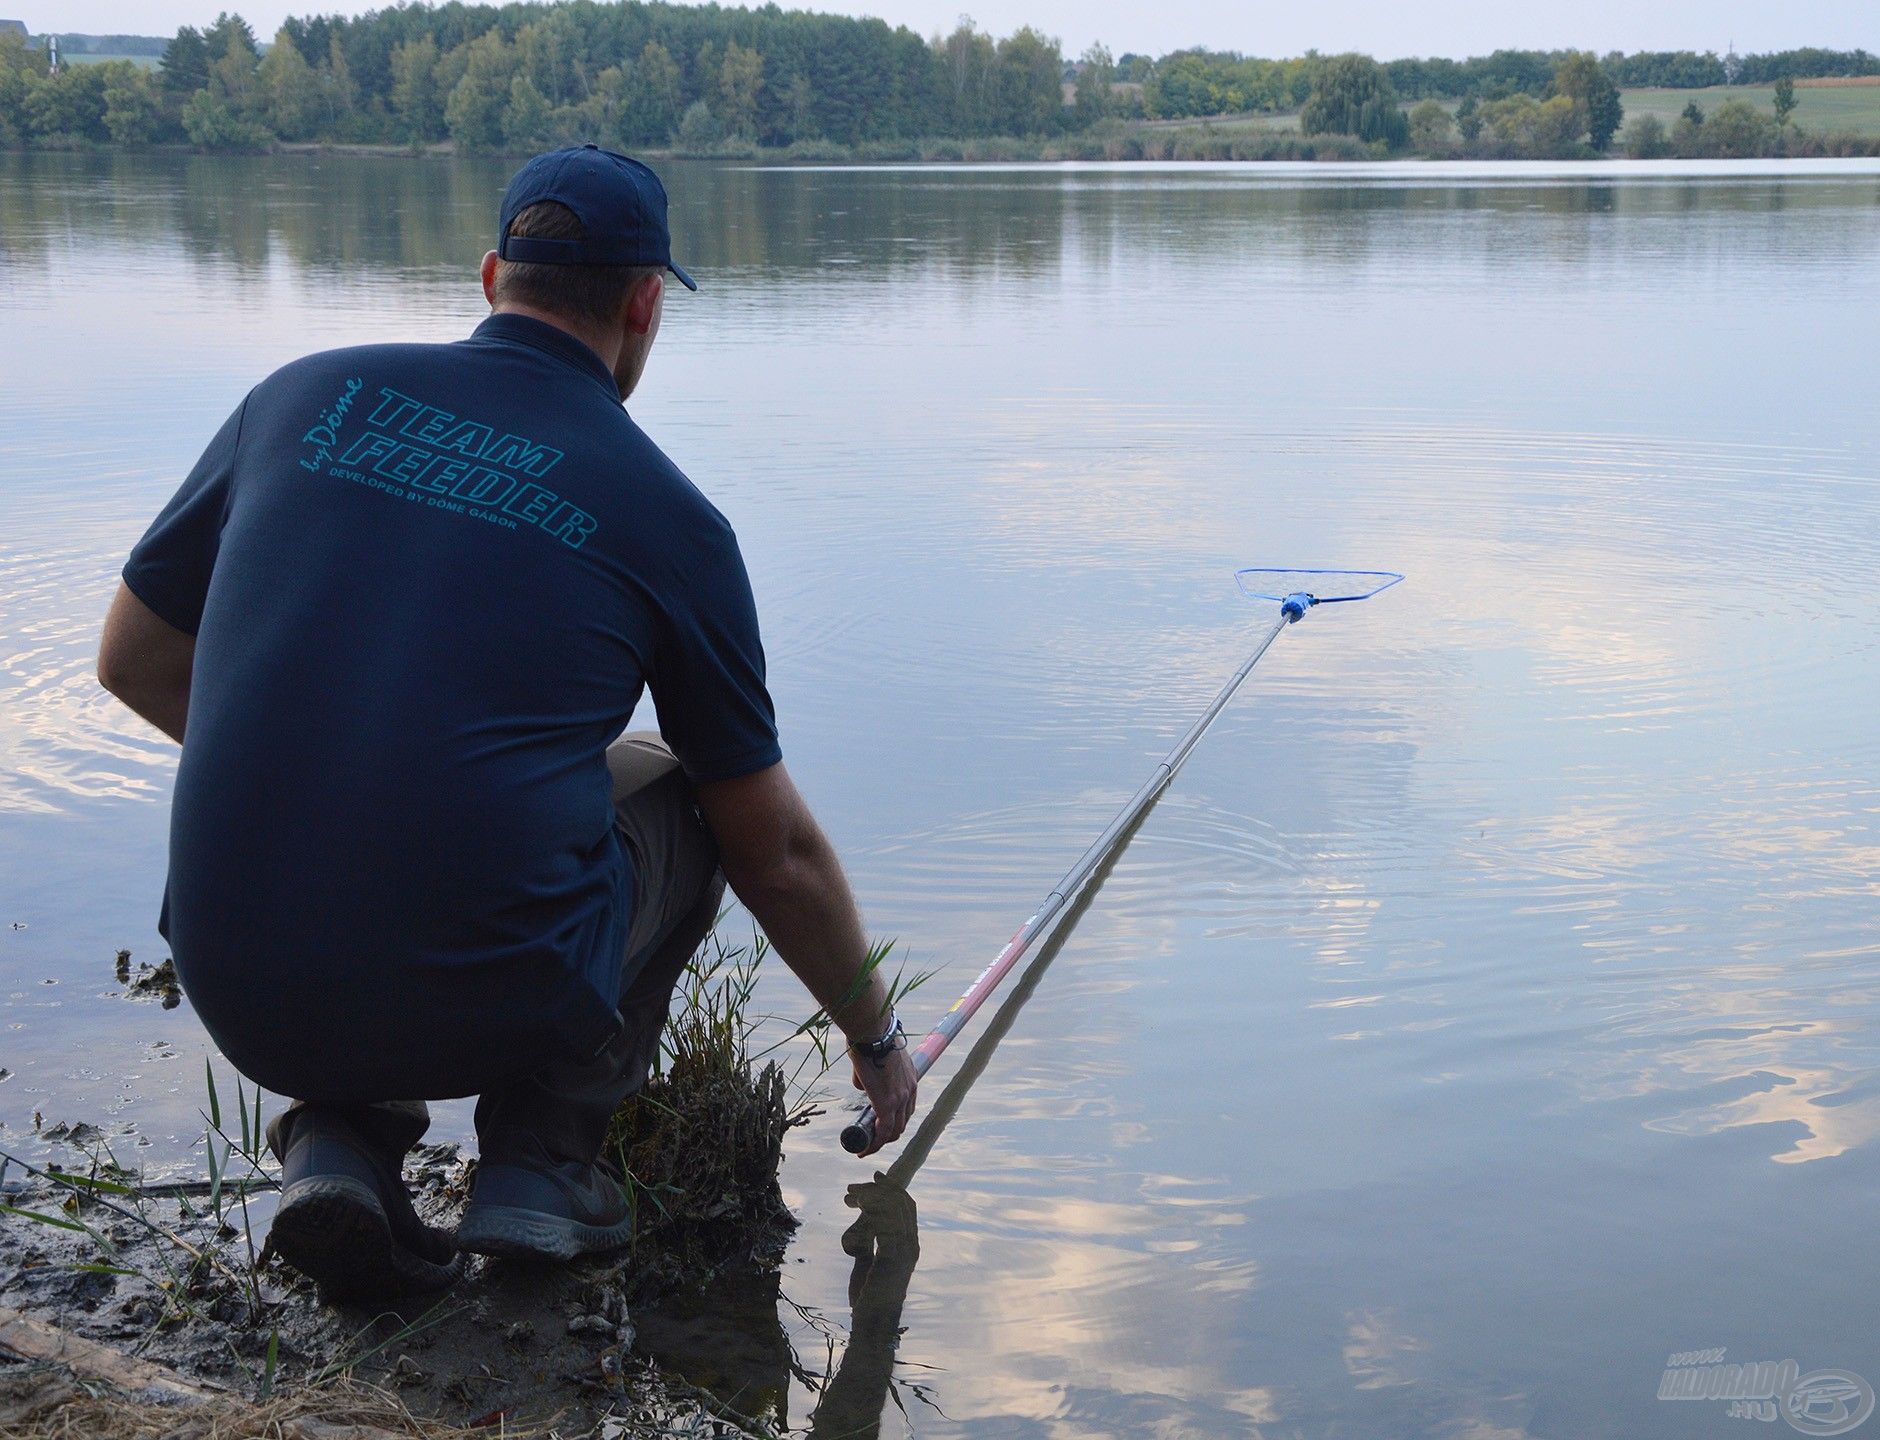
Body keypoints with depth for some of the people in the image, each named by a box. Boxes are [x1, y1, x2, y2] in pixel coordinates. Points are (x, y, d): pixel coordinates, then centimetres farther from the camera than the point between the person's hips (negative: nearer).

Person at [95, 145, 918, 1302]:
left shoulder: (308, 395, 7)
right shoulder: (666, 517, 1)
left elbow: (136, 663, 16)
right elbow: (777, 853, 10)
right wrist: (876, 1036, 27)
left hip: (238, 998, 3)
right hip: (495, 1009, -3)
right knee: (685, 793, 23)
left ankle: (337, 1137, 12)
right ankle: (543, 1161, 11)